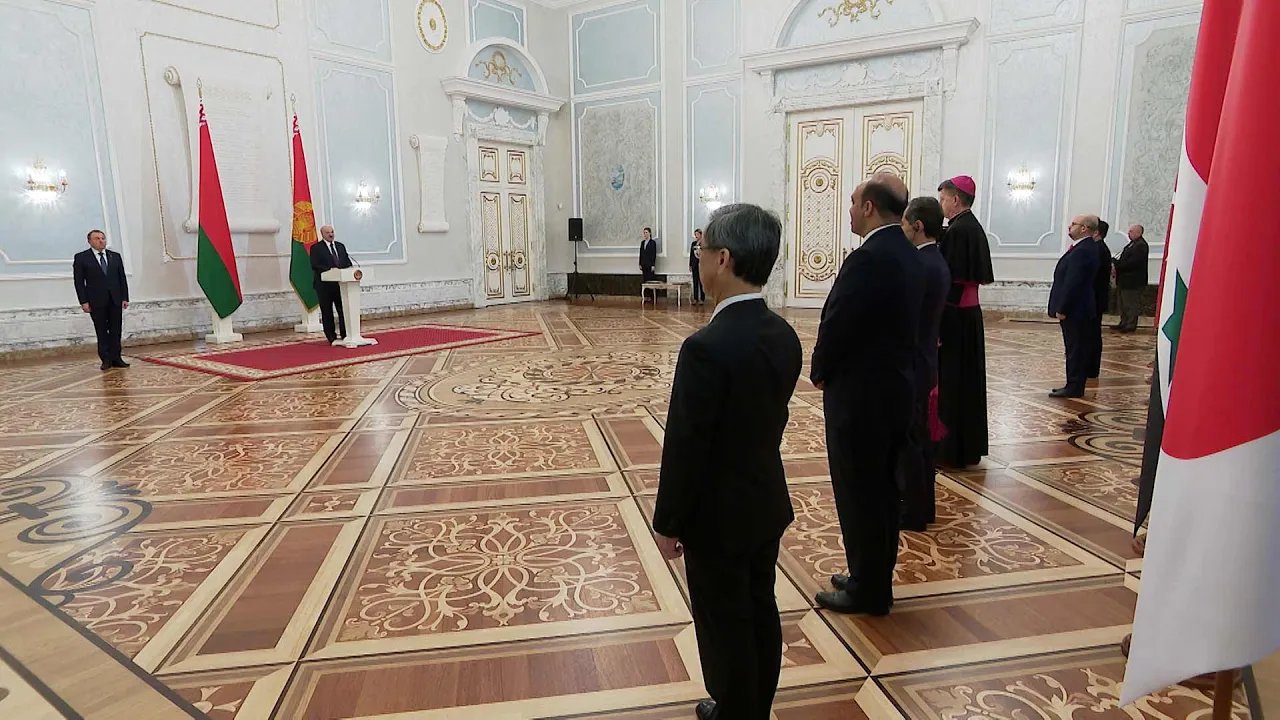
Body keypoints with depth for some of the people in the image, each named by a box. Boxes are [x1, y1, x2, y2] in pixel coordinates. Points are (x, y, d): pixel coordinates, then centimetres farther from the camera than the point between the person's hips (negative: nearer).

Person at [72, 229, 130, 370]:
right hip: (96, 301, -3)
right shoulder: (81, 257, 1)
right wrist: (84, 302, -8)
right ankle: (106, 360, 7)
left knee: (116, 331, 3)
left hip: (115, 300, 3)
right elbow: (79, 281, -2)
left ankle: (116, 358, 7)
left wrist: (125, 298, 5)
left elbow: (122, 278, 11)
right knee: (102, 332, 2)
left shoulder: (115, 256, 11)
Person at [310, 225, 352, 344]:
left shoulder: (341, 246, 16)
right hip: (325, 285, -4)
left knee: (344, 310, 3)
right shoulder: (316, 248, 0)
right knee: (327, 312, 2)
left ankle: (346, 335, 10)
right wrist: (329, 270, -22)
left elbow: (348, 262, 14)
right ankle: (332, 338, 8)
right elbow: (314, 266, -11)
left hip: (341, 283, 4)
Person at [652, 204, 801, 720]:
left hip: (719, 516, -8)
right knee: (761, 614, 22)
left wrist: (668, 523, -10)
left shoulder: (707, 347, -27)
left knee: (726, 628, 12)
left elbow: (685, 447, -22)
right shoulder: (785, 337, -3)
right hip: (768, 504, 8)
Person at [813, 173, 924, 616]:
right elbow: (902, 324, 12)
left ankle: (866, 590, 17)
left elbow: (836, 326, -19)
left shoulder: (868, 259, -21)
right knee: (884, 489, 17)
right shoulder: (910, 256, 8)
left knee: (858, 494, 4)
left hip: (860, 394, -9)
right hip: (896, 388, 10)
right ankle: (875, 579, 32)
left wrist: (820, 373, 0)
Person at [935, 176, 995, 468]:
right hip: (969, 313, 10)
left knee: (950, 380, -1)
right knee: (965, 379, 15)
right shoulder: (974, 227, 13)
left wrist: (936, 325, -20)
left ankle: (951, 449, 7)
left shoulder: (957, 230, -16)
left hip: (954, 316, -10)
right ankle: (967, 445, 26)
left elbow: (949, 281, -21)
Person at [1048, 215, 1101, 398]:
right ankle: (1073, 386, 20)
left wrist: (1062, 309, -19)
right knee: (1075, 349, 13)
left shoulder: (1082, 251, -19)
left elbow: (1072, 283, -22)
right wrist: (1062, 307, 16)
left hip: (1075, 309, -10)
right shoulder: (1085, 247, 13)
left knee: (1076, 349, -3)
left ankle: (1074, 388, 3)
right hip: (1076, 308, 10)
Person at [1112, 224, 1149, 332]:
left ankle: (1131, 325, 4)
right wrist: (1116, 262, 1)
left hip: (1133, 281, -10)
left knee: (1132, 304, -2)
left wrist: (1117, 266, -19)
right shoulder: (1132, 244, 16)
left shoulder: (1141, 246, -16)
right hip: (1124, 280, 10)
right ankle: (1124, 323, 24)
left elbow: (1132, 263, -23)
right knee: (1123, 303, 16)